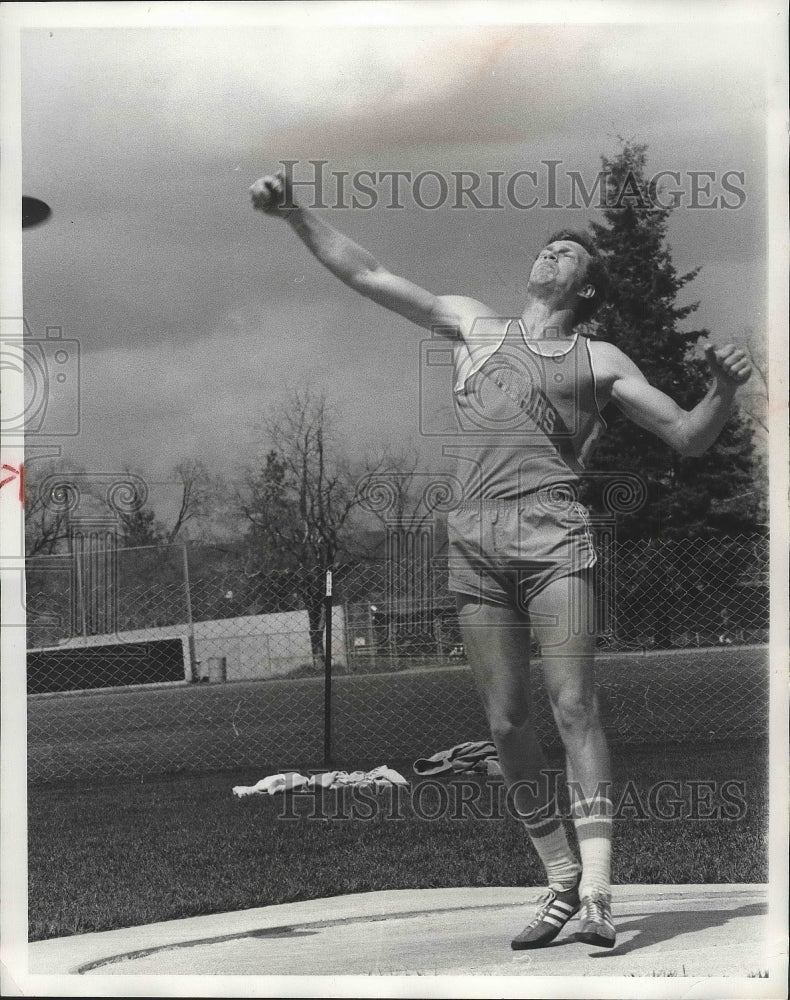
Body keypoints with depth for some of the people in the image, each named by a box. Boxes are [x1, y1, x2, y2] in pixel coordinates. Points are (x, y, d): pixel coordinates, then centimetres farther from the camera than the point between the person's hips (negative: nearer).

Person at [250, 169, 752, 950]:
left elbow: (687, 437, 14)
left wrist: (724, 390, -5)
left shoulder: (599, 361, 16)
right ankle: (560, 882, 9)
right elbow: (366, 276, 21)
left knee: (572, 706, -14)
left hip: (552, 534, -2)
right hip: (476, 541, 3)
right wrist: (294, 215, 15)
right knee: (506, 724, 0)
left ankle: (596, 891, -19)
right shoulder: (474, 327, 22)